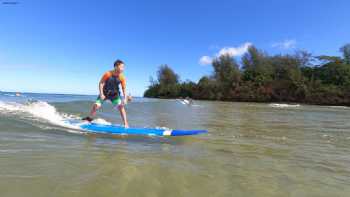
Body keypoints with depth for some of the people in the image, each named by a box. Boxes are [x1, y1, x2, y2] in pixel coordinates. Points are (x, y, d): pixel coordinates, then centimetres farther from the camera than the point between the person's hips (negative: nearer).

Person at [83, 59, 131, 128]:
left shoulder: (122, 77, -17)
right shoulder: (108, 74, -22)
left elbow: (124, 89, -16)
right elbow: (101, 83, -13)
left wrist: (125, 98, -28)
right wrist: (101, 94, -20)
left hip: (115, 94, 1)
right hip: (104, 93, -1)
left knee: (121, 106, -15)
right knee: (96, 105, -7)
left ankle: (126, 124, -8)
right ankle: (89, 118, 24)